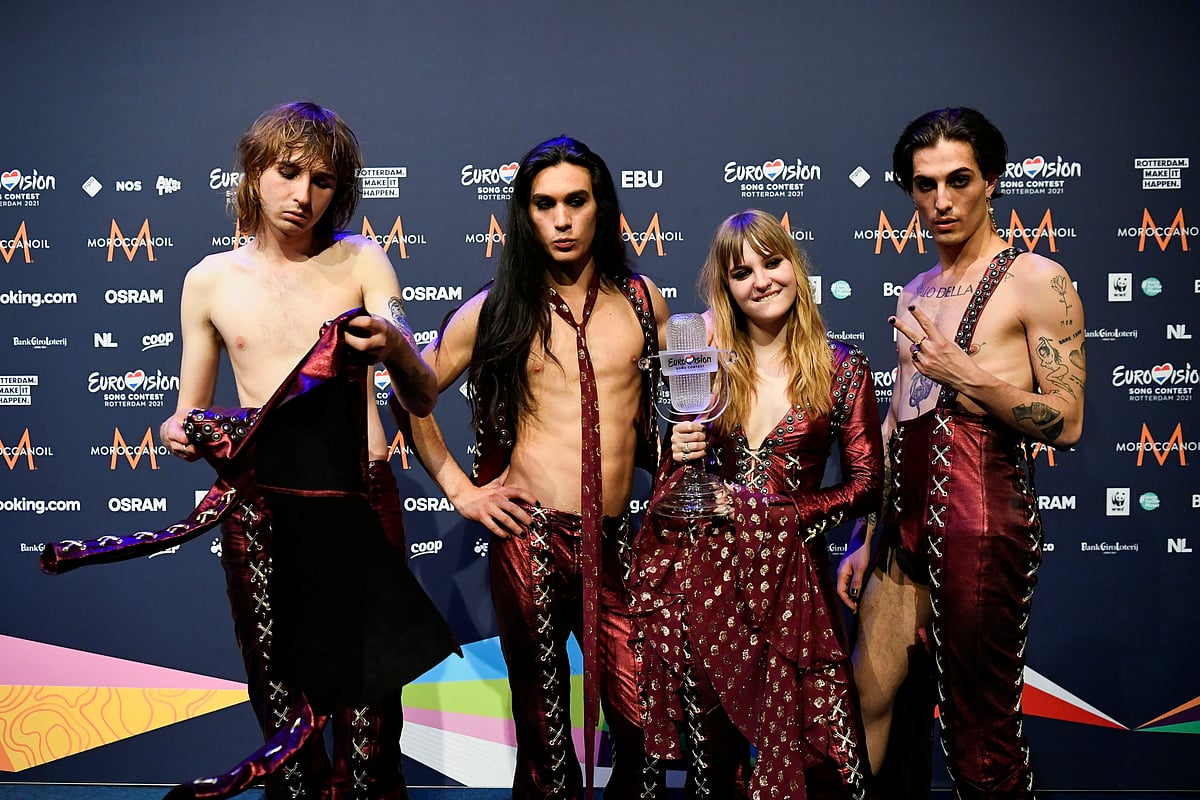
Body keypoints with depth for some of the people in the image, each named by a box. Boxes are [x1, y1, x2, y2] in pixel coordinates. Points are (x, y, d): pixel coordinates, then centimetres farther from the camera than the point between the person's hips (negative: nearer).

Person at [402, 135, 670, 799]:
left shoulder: (641, 299, 8)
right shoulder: (497, 310, 3)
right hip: (530, 540, -1)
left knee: (644, 722, -2)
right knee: (543, 727, 9)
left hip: (614, 543, 2)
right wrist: (459, 489, 3)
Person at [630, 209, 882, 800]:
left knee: (807, 752, -1)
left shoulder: (842, 368, 0)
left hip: (789, 578, -2)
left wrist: (780, 514, -8)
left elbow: (867, 484, 2)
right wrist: (680, 458, -7)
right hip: (703, 575, 2)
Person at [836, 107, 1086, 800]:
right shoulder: (917, 293, 17)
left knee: (982, 735, 3)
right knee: (867, 702, 11)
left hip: (981, 520, -7)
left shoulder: (1036, 281, -4)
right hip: (906, 517, 7)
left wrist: (968, 374, -20)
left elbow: (1068, 424, -8)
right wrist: (865, 539, 18)